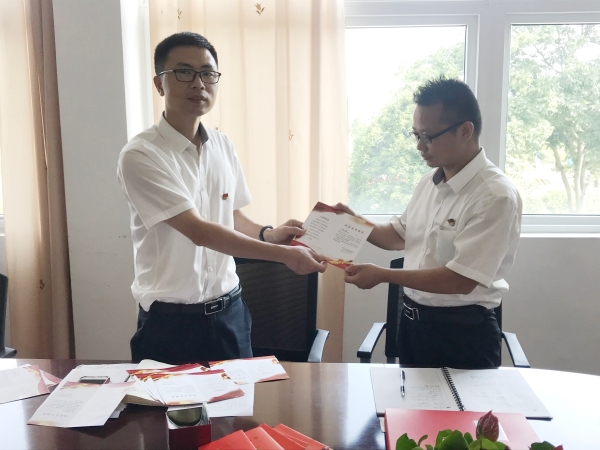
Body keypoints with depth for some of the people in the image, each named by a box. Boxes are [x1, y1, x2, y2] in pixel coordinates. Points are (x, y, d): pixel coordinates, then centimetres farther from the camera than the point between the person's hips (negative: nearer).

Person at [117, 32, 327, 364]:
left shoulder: (223, 146, 3)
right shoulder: (140, 156, -17)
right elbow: (198, 231, -22)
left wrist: (268, 234, -6)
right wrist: (282, 254, -23)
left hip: (229, 310, 6)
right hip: (171, 320, -5)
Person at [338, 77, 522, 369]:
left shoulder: (495, 196, -22)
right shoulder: (429, 182, 3)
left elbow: (461, 280, -26)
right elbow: (401, 235, 18)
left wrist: (382, 275, -23)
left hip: (463, 333, -7)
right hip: (412, 320, 8)